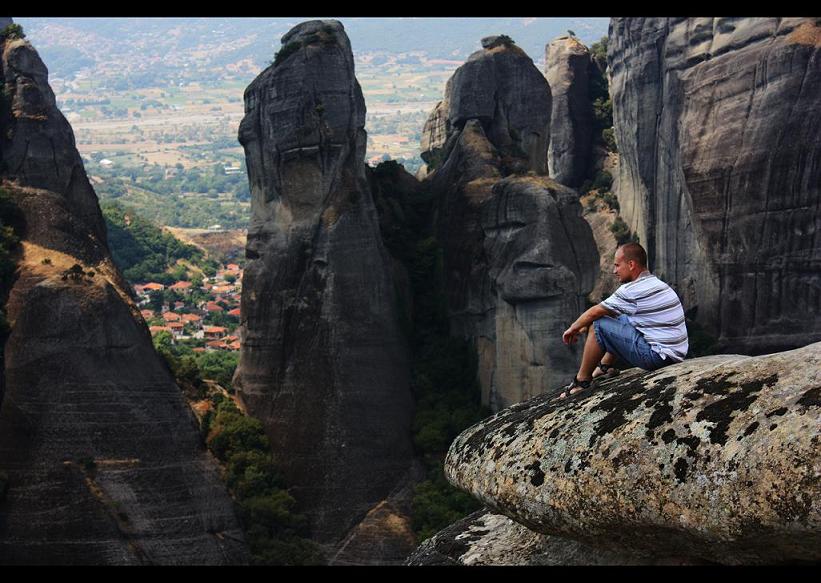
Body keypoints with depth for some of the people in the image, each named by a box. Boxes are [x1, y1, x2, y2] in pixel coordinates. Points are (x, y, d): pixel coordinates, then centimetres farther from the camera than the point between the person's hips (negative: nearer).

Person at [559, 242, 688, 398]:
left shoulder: (632, 291, -15)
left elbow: (594, 313, -5)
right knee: (621, 319, 27)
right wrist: (584, 327, 24)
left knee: (598, 326, -6)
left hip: (657, 356, -10)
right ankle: (604, 367, 31)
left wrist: (573, 328, 12)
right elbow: (610, 311, 23)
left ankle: (582, 381, 5)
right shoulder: (657, 283, 14)